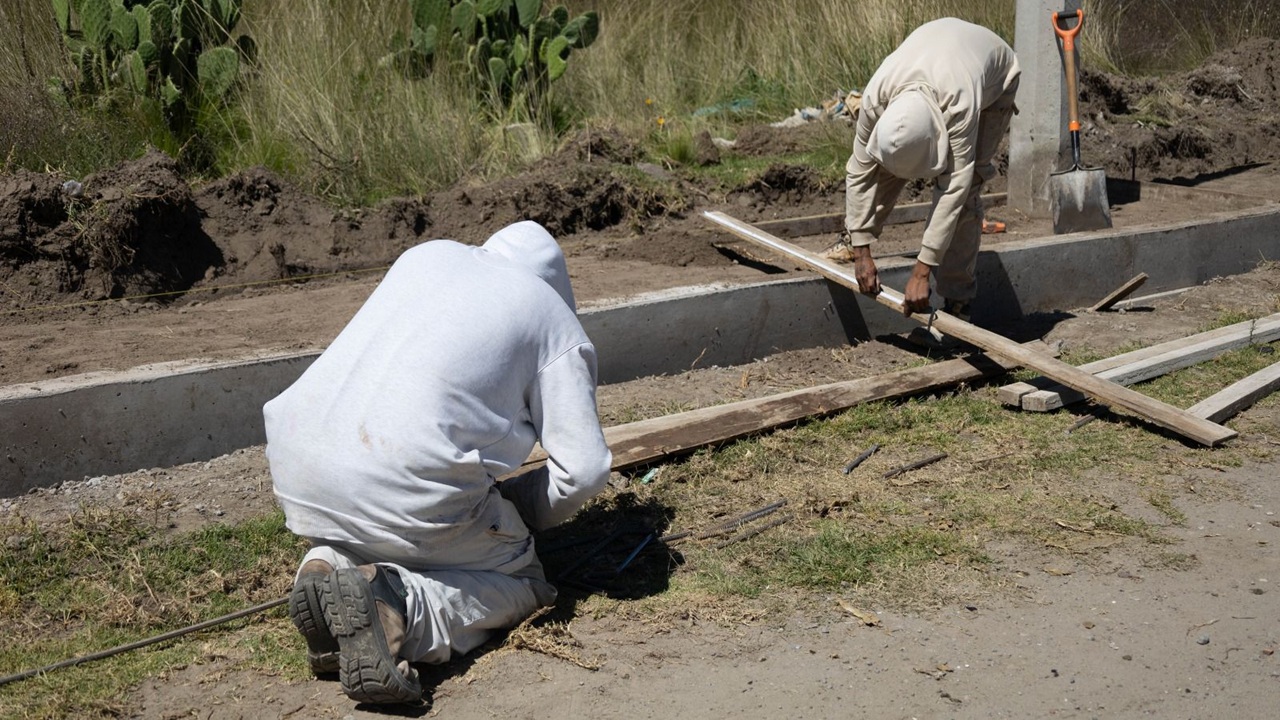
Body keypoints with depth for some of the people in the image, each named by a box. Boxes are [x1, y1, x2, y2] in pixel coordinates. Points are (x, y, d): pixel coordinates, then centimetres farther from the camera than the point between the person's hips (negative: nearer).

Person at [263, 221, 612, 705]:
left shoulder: (428, 254, 24)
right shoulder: (556, 324, 11)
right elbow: (584, 470, 2)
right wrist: (511, 507, 21)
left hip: (298, 465, 6)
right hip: (408, 481, -6)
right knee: (522, 582, 14)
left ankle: (329, 567, -1)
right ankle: (400, 607, -15)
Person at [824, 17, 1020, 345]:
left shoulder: (960, 103, -47)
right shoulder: (876, 96, -37)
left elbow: (954, 187, -45)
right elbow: (861, 169, -26)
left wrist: (921, 272, -45)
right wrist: (861, 251, -26)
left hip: (993, 80, -4)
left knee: (962, 188, -16)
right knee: (886, 162, -8)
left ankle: (957, 303, -9)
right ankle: (851, 239, 17)